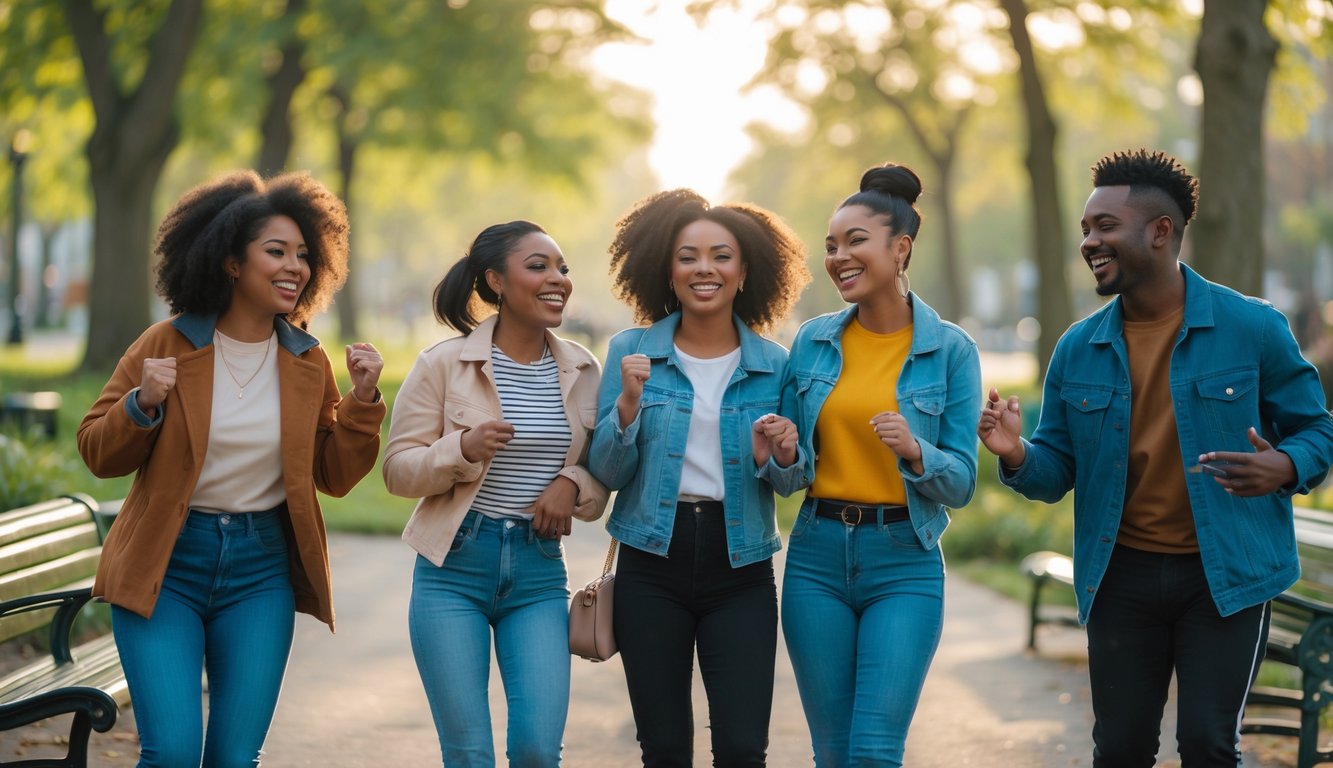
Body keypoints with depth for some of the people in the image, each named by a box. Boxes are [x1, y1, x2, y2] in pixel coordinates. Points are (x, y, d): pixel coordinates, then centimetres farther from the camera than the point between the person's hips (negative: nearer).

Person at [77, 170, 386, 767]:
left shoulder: (307, 362, 5)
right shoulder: (167, 345, -5)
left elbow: (334, 477, 8)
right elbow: (97, 453, 0)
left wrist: (362, 401, -4)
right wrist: (143, 405, -18)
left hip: (261, 568, 3)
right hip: (165, 565, -3)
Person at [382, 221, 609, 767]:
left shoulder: (583, 371, 6)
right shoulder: (443, 364, -4)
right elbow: (397, 469, -4)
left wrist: (573, 484, -7)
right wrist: (463, 449, -22)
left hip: (539, 571, 2)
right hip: (455, 565, -2)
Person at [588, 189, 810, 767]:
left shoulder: (773, 365, 3)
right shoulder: (631, 351, 0)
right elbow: (606, 473, -1)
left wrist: (779, 458, -13)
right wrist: (628, 404, -18)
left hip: (740, 571, 0)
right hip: (651, 567, 0)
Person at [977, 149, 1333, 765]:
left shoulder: (1252, 328, -7)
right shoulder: (1078, 349, 3)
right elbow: (1056, 474, 7)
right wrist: (1018, 456, -16)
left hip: (1224, 575, -3)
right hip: (1122, 576, 3)